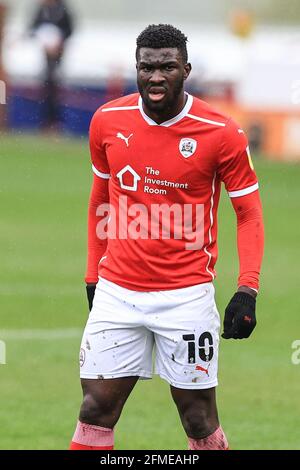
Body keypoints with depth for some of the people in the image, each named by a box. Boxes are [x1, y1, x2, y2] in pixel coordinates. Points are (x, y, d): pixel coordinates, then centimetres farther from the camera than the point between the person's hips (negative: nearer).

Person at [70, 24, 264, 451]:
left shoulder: (221, 134, -9)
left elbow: (249, 212, -2)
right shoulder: (108, 122, 2)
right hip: (117, 293, 3)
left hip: (186, 295, -3)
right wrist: (93, 276, 17)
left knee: (200, 421, 1)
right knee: (96, 412, 0)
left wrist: (247, 291, -12)